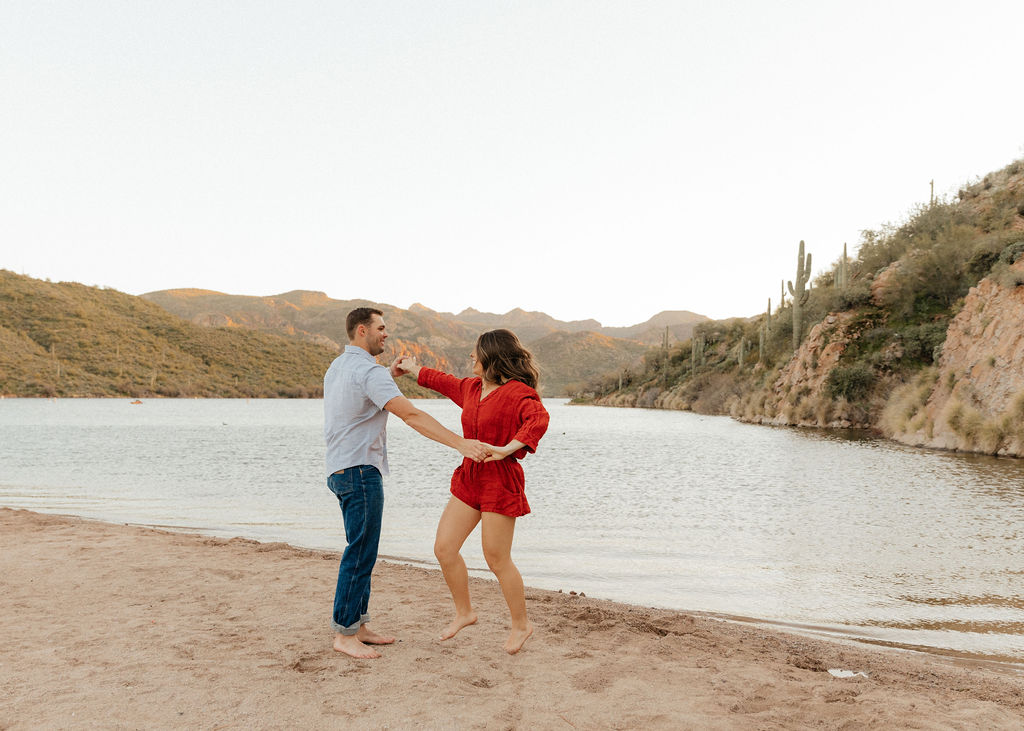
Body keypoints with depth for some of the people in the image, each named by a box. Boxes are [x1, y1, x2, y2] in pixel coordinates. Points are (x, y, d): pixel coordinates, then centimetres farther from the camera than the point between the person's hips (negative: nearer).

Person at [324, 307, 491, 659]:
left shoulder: (336, 367, 15)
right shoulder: (368, 371, -16)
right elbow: (411, 415, -27)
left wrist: (391, 374, 22)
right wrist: (461, 443, -33)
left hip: (342, 470, 10)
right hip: (359, 471, -10)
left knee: (362, 551, 15)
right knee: (360, 554, -4)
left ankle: (358, 625, 21)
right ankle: (344, 633, 3)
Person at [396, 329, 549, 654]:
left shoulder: (518, 392, -14)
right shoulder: (471, 388, 12)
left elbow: (538, 419, -31)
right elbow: (443, 382, 30)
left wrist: (507, 448, -40)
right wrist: (413, 368, 42)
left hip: (500, 481, -8)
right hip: (469, 478, 8)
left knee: (497, 560, -1)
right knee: (444, 548, 5)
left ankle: (521, 624, 21)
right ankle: (464, 612, 26)